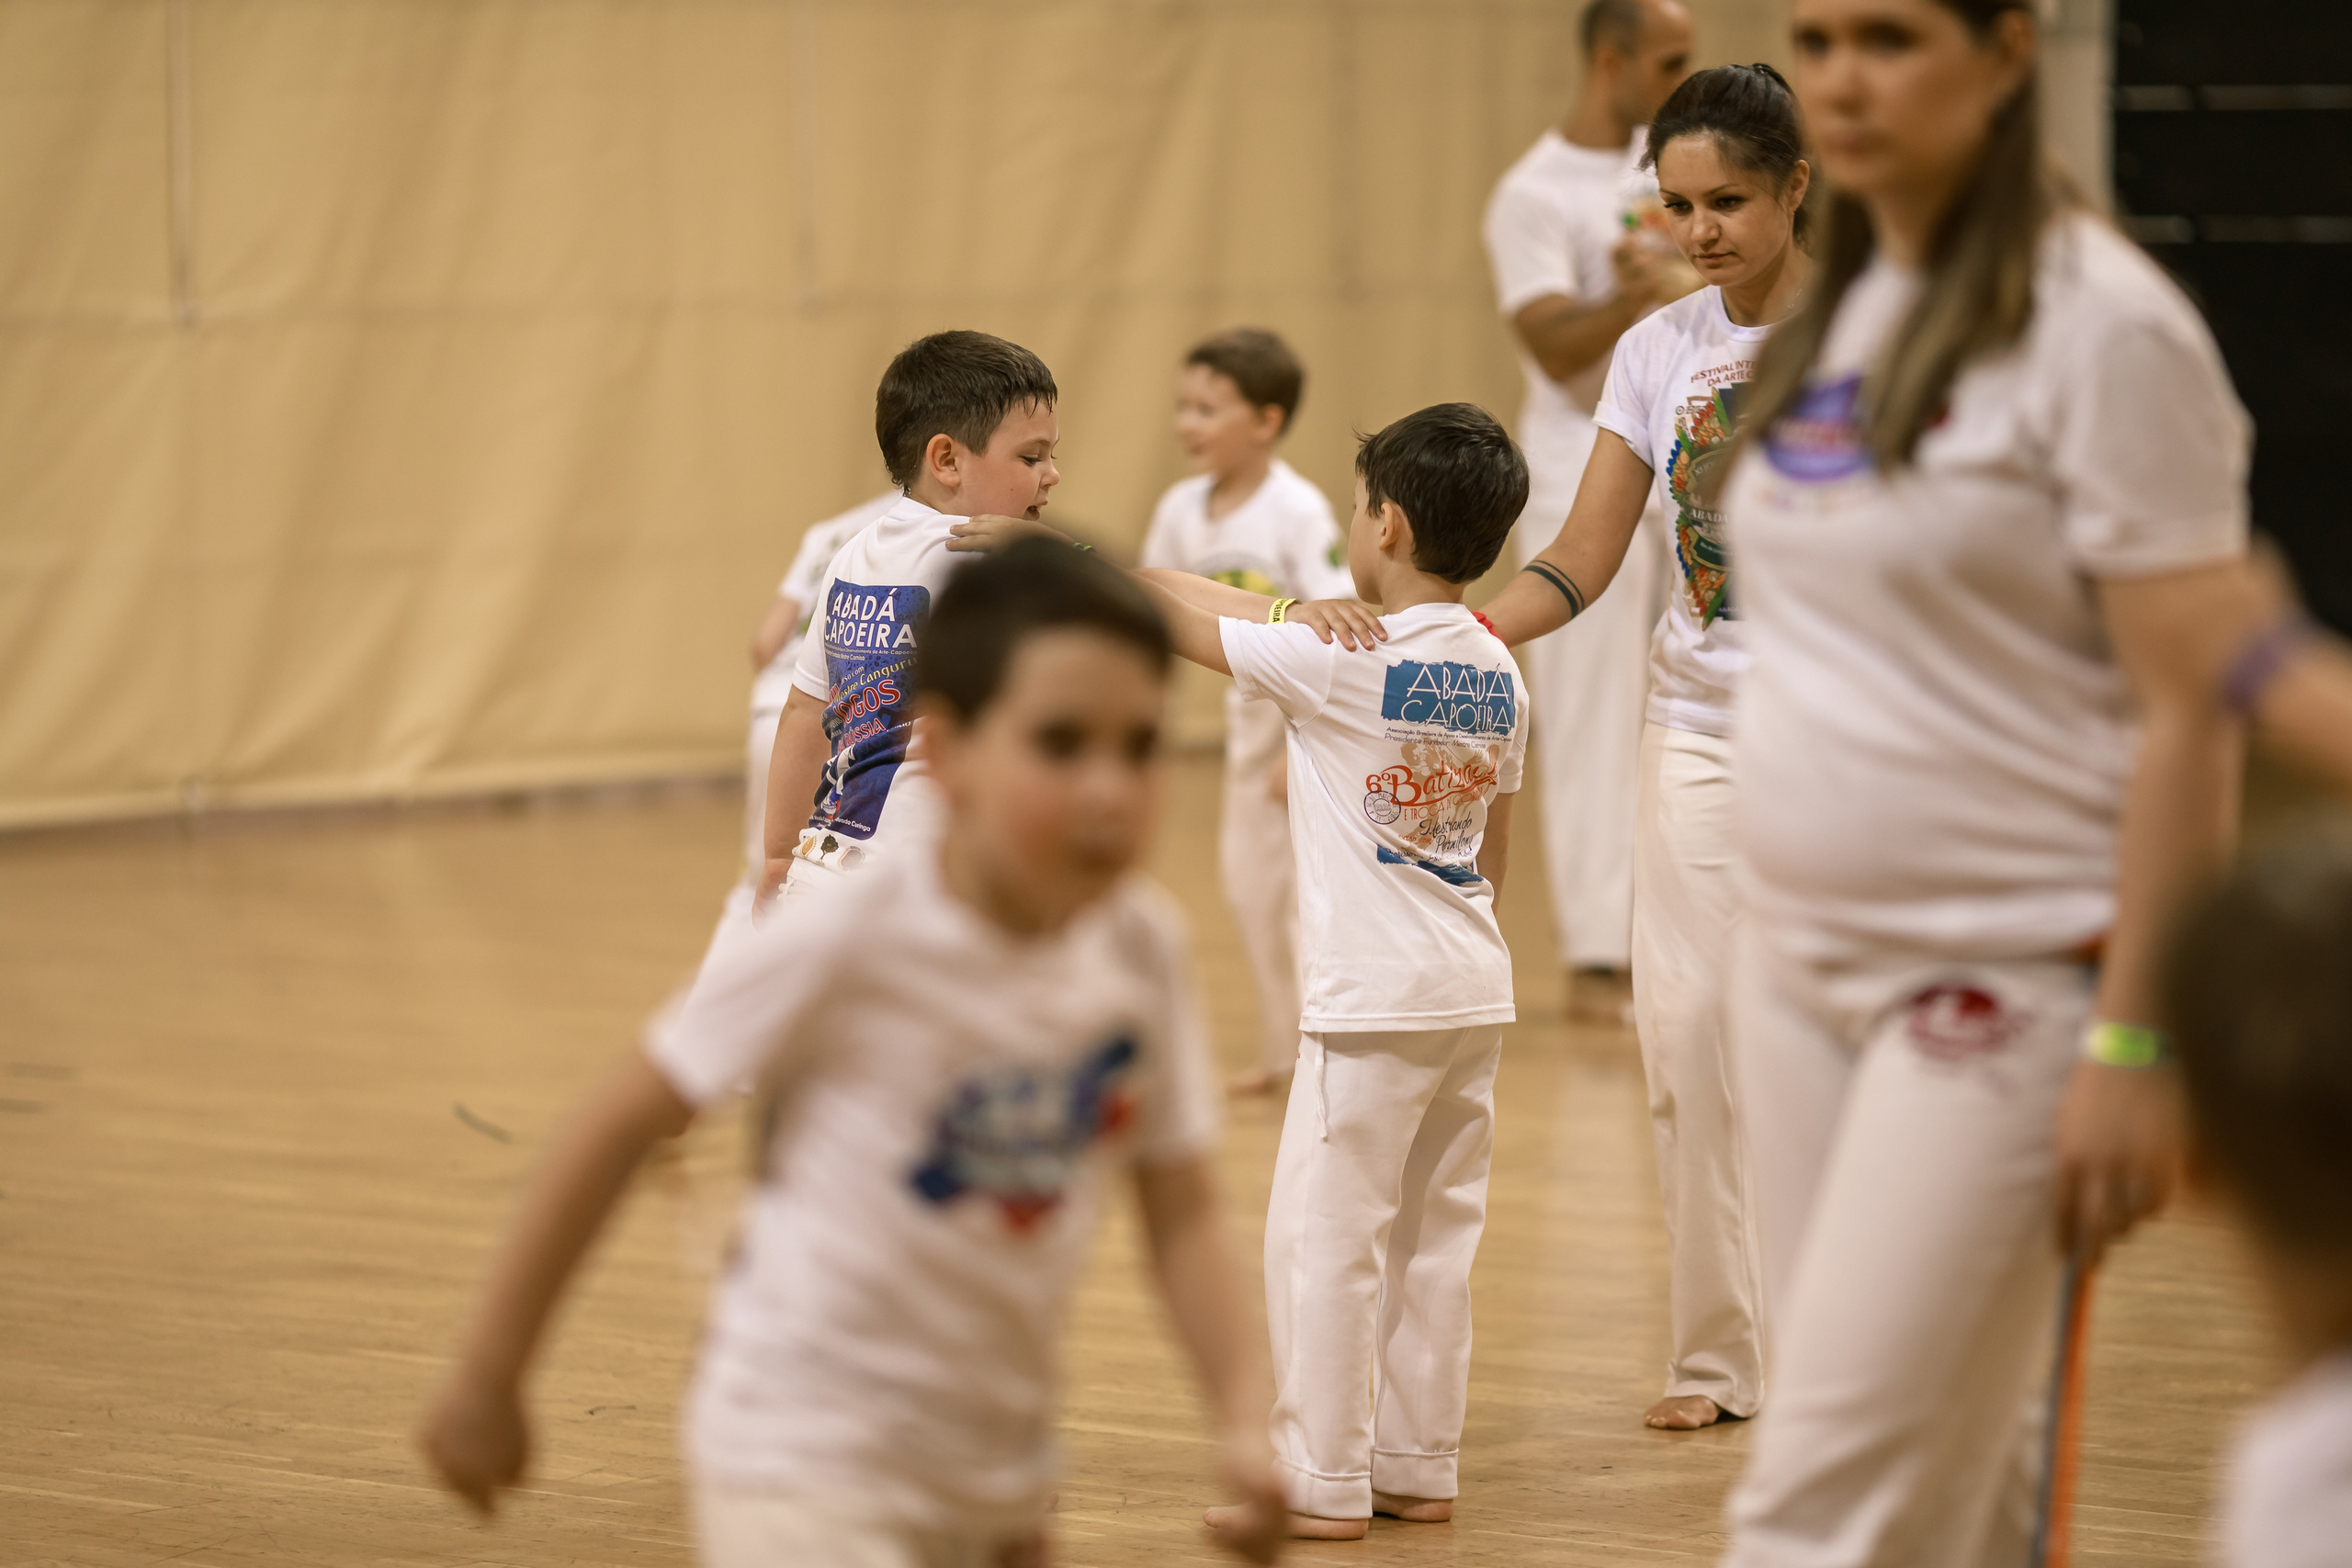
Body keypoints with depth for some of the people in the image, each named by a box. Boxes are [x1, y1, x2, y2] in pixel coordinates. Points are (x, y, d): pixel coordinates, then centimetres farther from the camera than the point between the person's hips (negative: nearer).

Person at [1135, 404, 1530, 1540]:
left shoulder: (1340, 664, -15)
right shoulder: (1498, 671, 7)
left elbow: (1173, 613, -8)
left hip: (1373, 999, -7)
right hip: (1476, 987, 7)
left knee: (1323, 1235, 0)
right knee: (1435, 1235, 13)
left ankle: (1323, 1485, 3)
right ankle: (1419, 1467, 19)